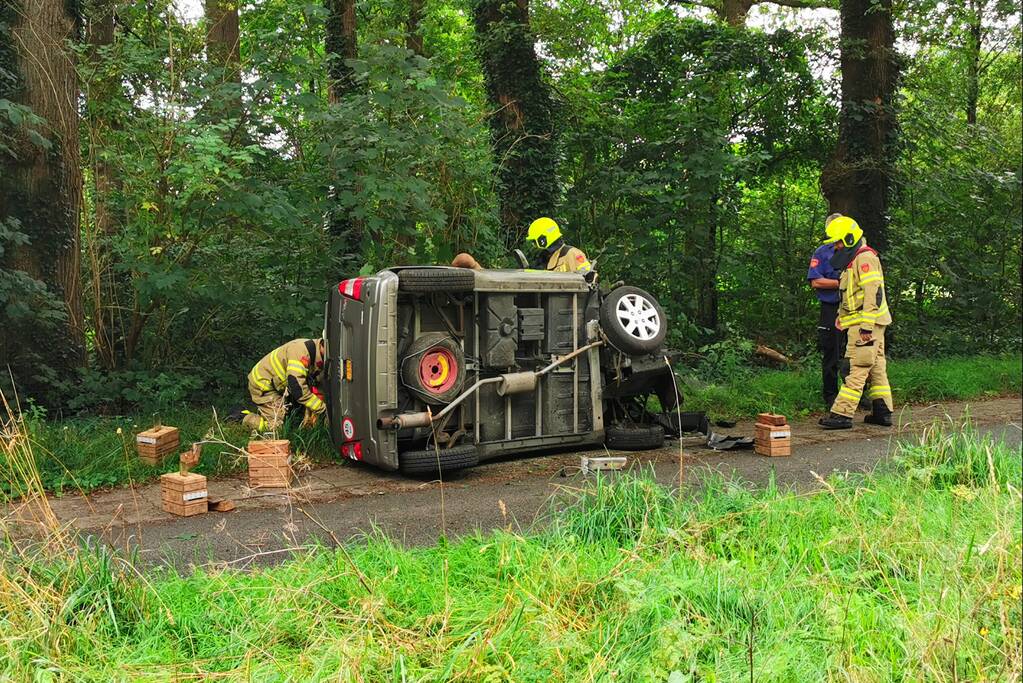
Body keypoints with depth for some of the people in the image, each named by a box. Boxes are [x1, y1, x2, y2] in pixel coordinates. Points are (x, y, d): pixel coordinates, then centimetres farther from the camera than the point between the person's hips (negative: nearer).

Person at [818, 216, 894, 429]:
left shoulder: (865, 258, -13)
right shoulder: (854, 260, 21)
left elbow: (873, 293, -21)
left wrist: (867, 325, -24)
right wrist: (841, 315, 17)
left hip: (865, 324, -11)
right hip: (863, 324, 11)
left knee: (856, 369, -11)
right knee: (876, 368, 12)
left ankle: (842, 414, -12)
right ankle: (883, 412, 17)